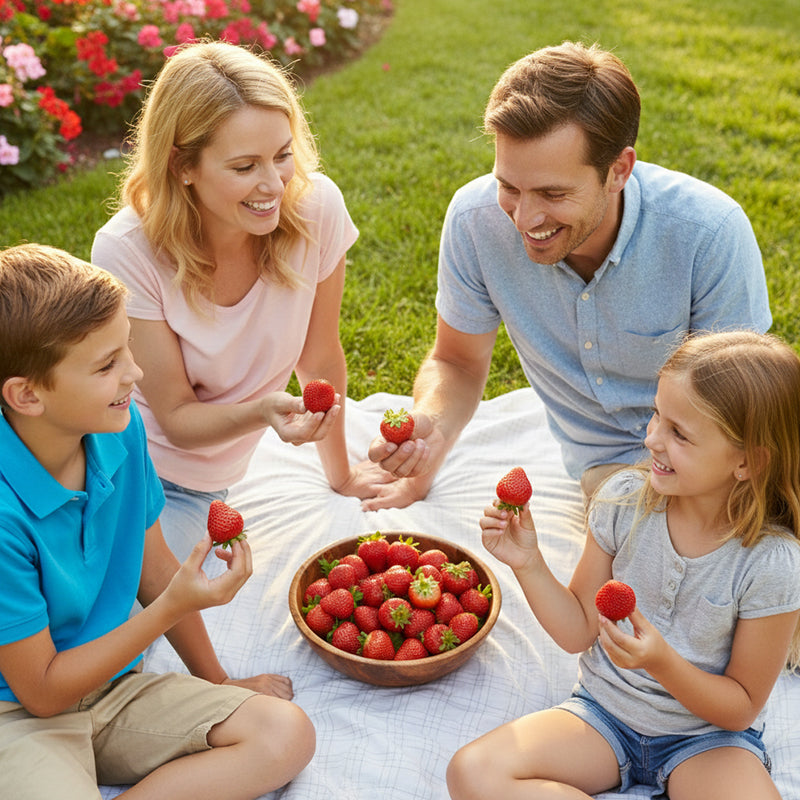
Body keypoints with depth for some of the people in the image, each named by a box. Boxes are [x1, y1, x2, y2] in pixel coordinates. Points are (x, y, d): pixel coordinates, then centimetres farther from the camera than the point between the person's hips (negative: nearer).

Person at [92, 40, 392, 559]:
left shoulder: (316, 206, -19)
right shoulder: (128, 251, -24)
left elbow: (320, 358, -5)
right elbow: (177, 417, -16)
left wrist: (340, 475, 7)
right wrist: (263, 411, -37)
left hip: (213, 481, 3)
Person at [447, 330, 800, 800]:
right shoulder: (624, 501, -11)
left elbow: (741, 707, -9)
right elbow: (579, 632, -1)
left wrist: (661, 661, -27)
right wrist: (529, 563, -17)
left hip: (708, 735, -3)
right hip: (604, 711, 3)